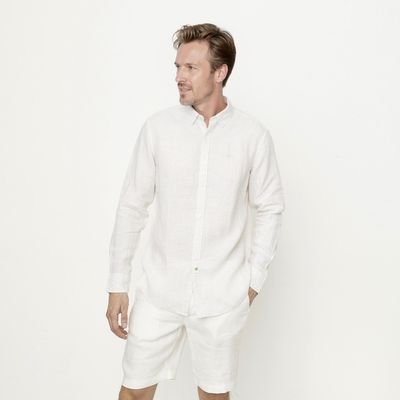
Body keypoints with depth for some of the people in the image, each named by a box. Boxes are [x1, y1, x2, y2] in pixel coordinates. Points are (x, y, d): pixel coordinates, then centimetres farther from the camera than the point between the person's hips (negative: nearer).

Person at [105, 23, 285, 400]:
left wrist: (254, 278, 1)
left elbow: (270, 209, 4)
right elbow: (132, 206, 1)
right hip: (159, 290, 1)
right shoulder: (158, 127, -4)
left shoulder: (253, 135, -5)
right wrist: (117, 285, 1)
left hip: (223, 297, 0)